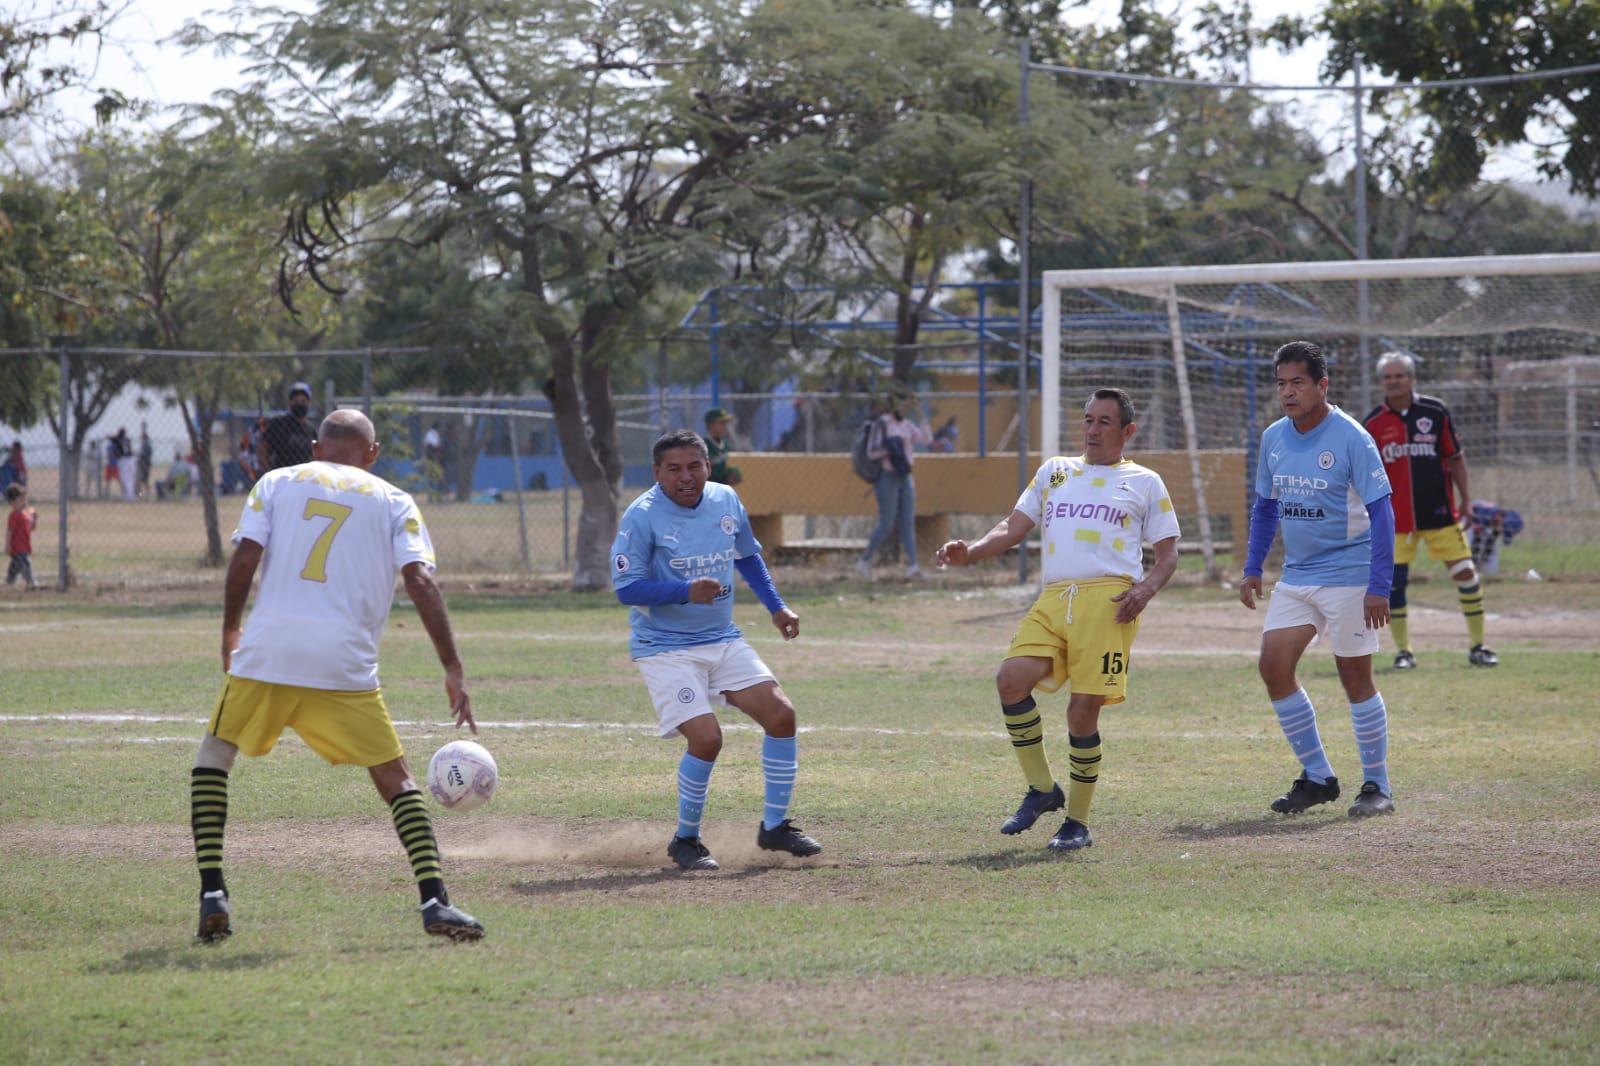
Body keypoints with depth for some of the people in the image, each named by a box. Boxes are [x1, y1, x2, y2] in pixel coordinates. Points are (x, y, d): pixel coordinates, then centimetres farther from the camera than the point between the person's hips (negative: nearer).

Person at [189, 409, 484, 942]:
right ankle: (434, 901, -7)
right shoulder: (394, 502, 13)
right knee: (395, 777, 8)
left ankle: (212, 893, 6)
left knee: (213, 752, 19)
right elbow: (420, 582, 0)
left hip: (265, 653, 1)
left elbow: (244, 560, 3)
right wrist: (453, 670, 0)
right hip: (345, 659, -1)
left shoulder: (276, 483, 14)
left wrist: (231, 633, 17)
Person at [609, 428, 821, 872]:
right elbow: (626, 587, -18)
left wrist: (776, 607, 17)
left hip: (723, 640, 6)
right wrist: (687, 591, -30)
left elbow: (747, 557, 22)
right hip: (665, 648, -6)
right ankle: (685, 841, 1)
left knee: (781, 715, -4)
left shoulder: (726, 501, 4)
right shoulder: (642, 516, -14)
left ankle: (774, 826, 11)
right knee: (706, 739, -20)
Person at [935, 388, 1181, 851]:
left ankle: (1078, 822, 5)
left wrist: (1146, 588, -7)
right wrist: (971, 552, 2)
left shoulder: (1144, 482, 16)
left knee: (1083, 710, -11)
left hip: (1108, 598, -3)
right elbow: (1013, 528, 21)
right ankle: (1042, 788, -2)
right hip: (1052, 600, 3)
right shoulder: (1054, 471, 25)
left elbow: (1168, 553, 14)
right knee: (1011, 678, -20)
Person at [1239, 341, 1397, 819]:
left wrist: (1379, 586, -20)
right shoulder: (1274, 438, 5)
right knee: (1274, 667, -3)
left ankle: (1377, 786, 10)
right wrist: (1252, 569, 13)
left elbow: (1380, 510, -15)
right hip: (1295, 577, 6)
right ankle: (1317, 777, 9)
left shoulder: (1351, 438, -14)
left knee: (1355, 676, -2)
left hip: (1347, 576, -6)